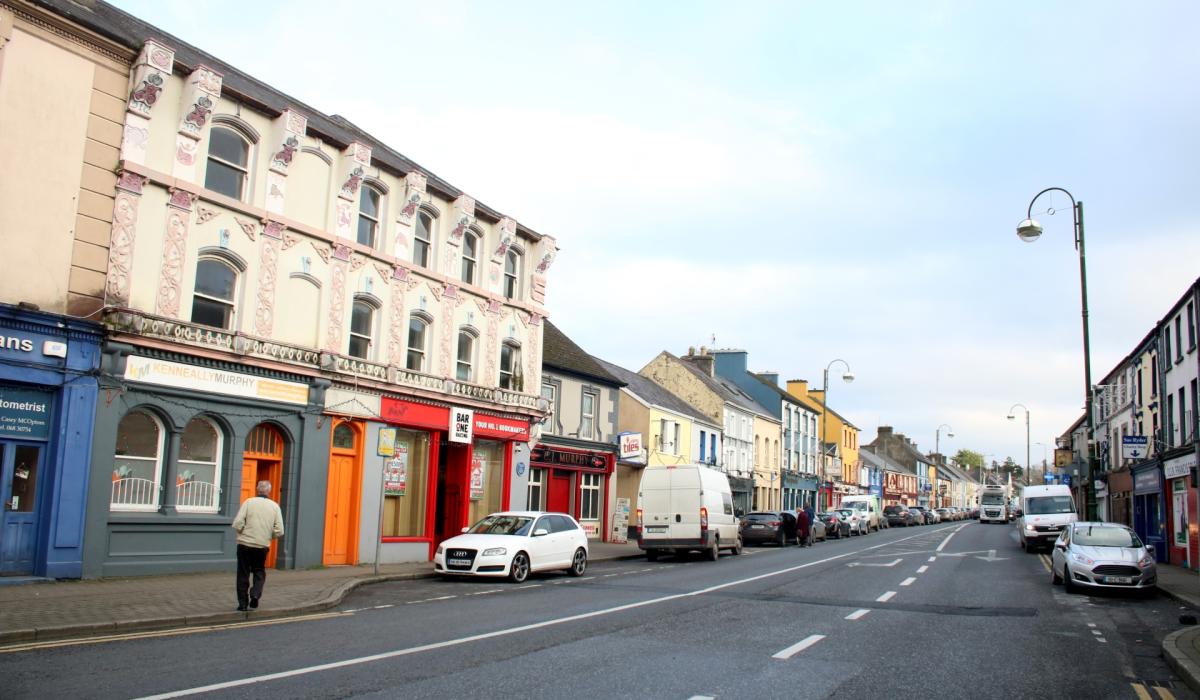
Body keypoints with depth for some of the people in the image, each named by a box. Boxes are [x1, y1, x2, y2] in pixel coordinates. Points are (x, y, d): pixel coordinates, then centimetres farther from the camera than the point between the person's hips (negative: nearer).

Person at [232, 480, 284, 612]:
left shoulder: (249, 502, -5)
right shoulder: (275, 506, 0)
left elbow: (237, 524, -13)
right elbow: (279, 531, -4)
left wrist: (244, 533, 7)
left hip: (245, 543, -1)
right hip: (263, 545, 1)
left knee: (243, 574, 11)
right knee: (259, 572, 20)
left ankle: (243, 603, 12)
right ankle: (255, 594, -1)